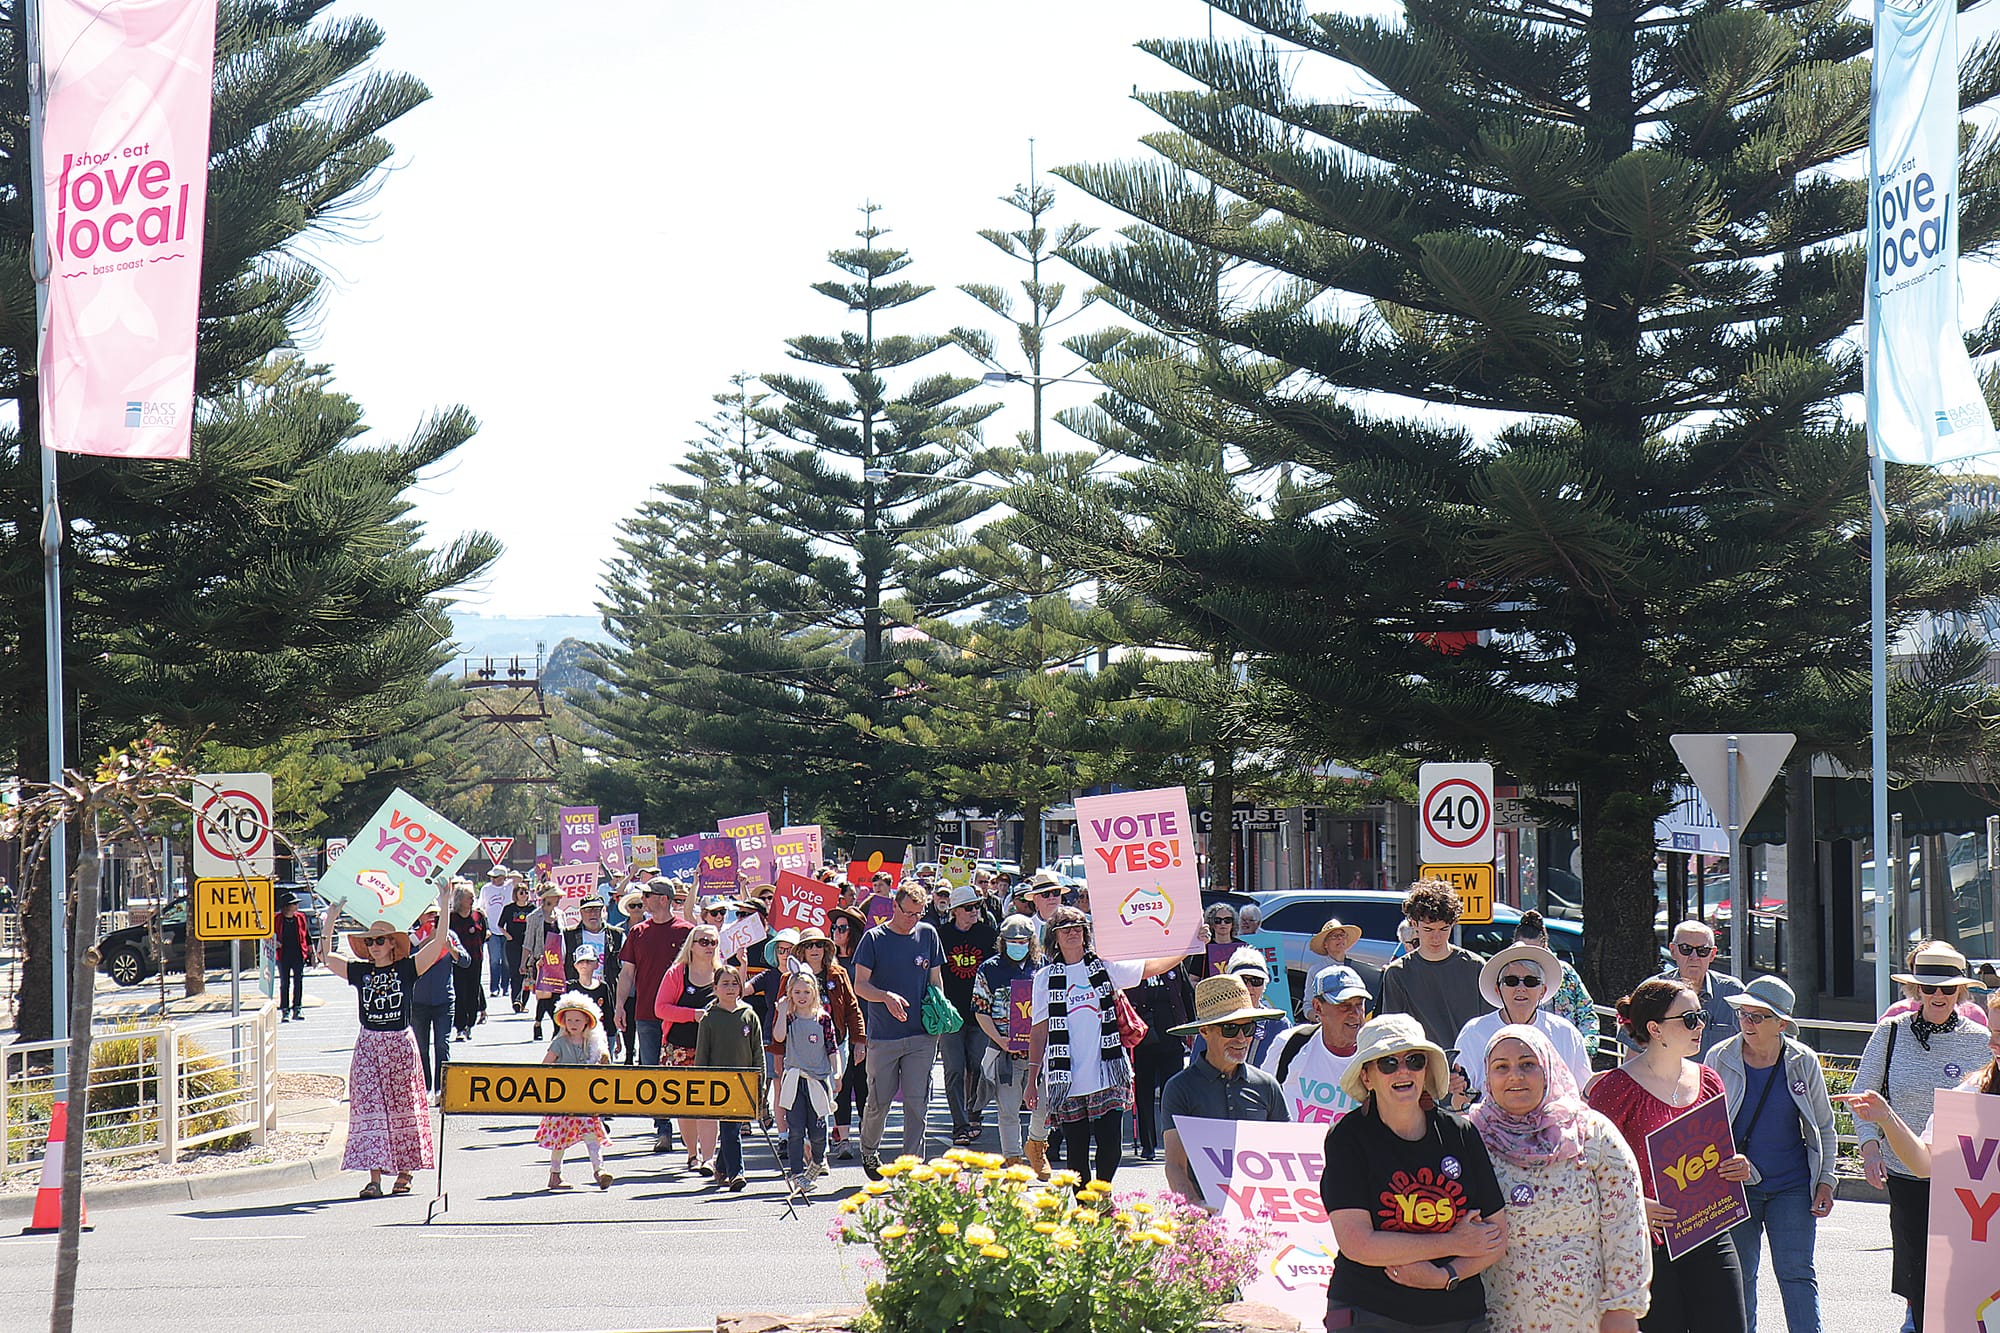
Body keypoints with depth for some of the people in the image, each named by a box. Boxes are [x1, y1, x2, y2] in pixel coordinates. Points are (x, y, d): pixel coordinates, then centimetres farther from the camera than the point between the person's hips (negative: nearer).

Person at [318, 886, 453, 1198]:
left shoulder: (407, 969, -1)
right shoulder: (359, 971, 7)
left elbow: (439, 942, -7)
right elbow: (326, 955, 9)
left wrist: (444, 906, -12)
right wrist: (330, 920, 4)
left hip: (400, 1045, -2)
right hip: (368, 1045, 2)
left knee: (404, 1108, 3)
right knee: (369, 1109, -4)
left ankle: (405, 1172, 14)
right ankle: (374, 1176, -4)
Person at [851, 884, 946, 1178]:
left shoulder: (928, 934, 8)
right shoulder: (874, 938, -2)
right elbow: (860, 985, -4)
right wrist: (886, 997, -22)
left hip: (922, 1036, 2)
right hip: (883, 1037, -2)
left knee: (917, 1102, -2)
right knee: (879, 1100, 5)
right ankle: (868, 1151, 30)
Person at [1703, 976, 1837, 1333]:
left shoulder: (1803, 1061, -1)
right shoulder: (1719, 1058, -2)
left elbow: (1824, 1127, 9)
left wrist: (1825, 1179, 1)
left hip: (1792, 1186, 0)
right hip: (1735, 1186, 1)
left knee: (1797, 1273, -4)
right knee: (1739, 1277, 5)